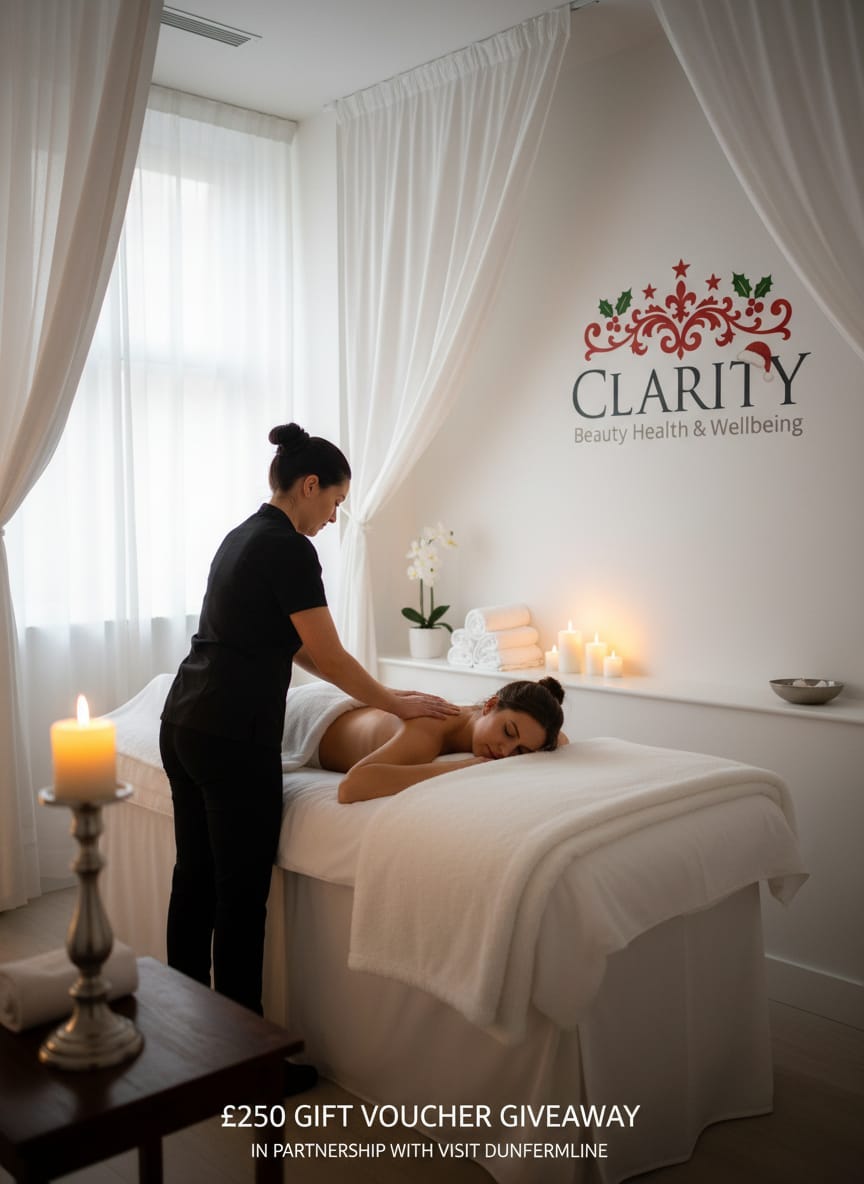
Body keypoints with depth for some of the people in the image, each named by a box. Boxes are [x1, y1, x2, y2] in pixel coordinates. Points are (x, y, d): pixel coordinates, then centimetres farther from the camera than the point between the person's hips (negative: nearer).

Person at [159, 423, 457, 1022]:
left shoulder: (243, 536, 17)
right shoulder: (290, 548, -12)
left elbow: (291, 644, 22)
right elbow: (329, 657, -10)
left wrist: (379, 692, 23)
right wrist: (398, 704, 5)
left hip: (182, 723, 10)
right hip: (233, 737, -10)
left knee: (195, 876, 18)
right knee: (242, 893, 1)